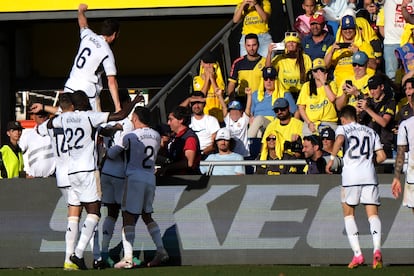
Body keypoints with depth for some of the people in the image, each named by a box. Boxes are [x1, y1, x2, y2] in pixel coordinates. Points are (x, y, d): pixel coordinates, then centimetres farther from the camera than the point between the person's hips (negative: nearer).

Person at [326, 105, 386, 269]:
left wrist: (332, 159, -9)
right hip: (369, 176, 2)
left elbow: (340, 139, -16)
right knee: (373, 214, 1)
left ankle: (357, 254, 0)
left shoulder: (343, 128, 9)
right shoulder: (370, 131, 20)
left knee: (349, 214, 11)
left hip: (351, 175, -2)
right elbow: (381, 156, 14)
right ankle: (377, 249, -24)